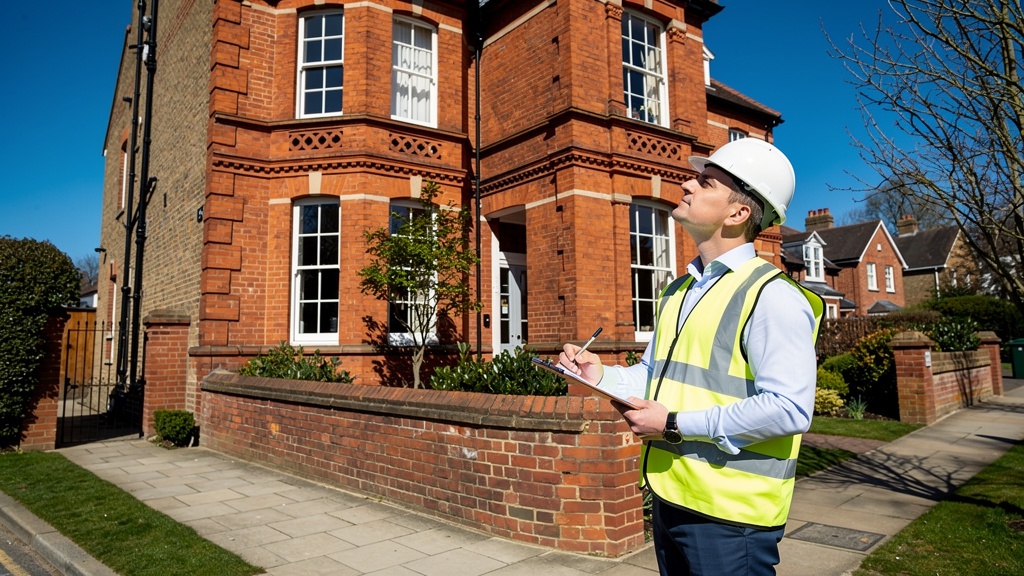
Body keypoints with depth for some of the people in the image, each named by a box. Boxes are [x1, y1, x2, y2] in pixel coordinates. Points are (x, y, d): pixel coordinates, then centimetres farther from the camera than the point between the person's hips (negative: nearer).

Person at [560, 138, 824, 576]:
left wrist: (676, 425, -22)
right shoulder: (679, 291, 11)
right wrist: (602, 376, -2)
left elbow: (789, 409, -24)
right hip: (670, 497, 8)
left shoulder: (772, 297, -16)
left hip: (728, 514, -8)